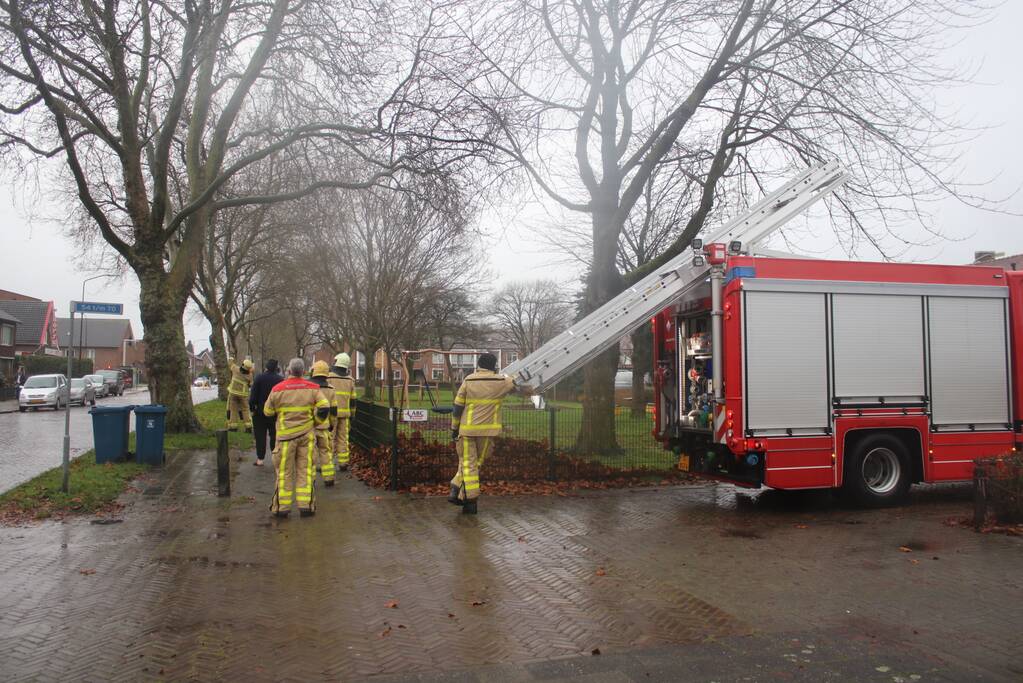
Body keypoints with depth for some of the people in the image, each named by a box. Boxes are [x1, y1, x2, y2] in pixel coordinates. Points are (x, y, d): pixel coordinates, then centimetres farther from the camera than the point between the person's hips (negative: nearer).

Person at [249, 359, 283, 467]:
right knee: (275, 435, 11)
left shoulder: (259, 378, -9)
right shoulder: (280, 379, -4)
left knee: (260, 435, 5)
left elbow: (253, 395, -10)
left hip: (260, 411, -1)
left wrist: (252, 408, -1)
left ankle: (260, 459, 5)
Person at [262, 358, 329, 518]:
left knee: (284, 471, 7)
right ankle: (305, 505, 6)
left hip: (286, 434, -1)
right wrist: (316, 422, 7)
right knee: (305, 469, 8)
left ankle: (282, 507, 11)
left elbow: (268, 412, 3)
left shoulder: (277, 389, -6)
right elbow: (324, 408, -8)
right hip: (307, 434, 1)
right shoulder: (312, 388, -3)